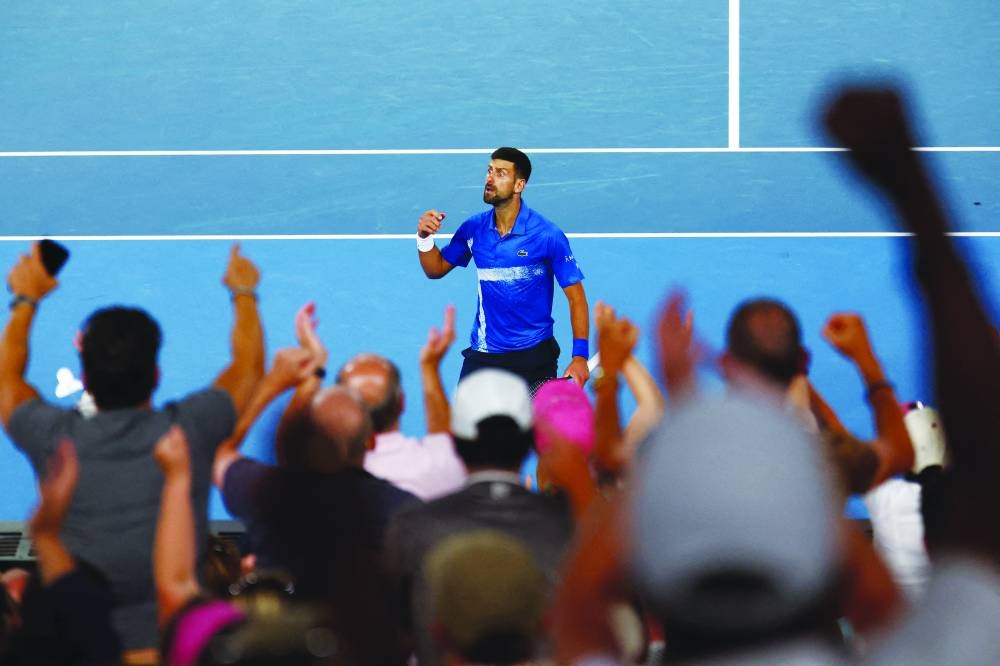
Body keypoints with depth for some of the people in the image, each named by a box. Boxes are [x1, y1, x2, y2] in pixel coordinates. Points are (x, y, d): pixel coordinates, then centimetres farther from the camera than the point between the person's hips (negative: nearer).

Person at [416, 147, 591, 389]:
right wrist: (425, 238, -8)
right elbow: (436, 269, 13)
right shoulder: (474, 228, 0)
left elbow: (576, 297, -9)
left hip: (535, 354, -2)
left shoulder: (548, 236, -12)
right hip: (483, 355, 3)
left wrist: (580, 356, -17)